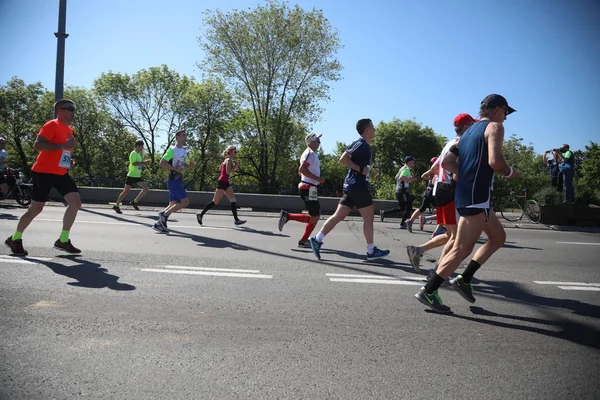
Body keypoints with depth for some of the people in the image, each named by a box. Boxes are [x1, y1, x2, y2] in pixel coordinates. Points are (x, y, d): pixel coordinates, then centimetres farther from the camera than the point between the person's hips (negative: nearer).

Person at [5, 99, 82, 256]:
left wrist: (69, 161, 10)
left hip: (61, 173, 8)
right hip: (44, 172, -8)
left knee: (76, 203, -4)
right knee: (36, 208, -1)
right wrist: (63, 145, -28)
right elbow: (37, 145, -24)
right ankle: (15, 239, 20)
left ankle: (63, 240, 6)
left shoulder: (69, 130, 14)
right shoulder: (52, 125, -12)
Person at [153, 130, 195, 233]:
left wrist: (189, 166, 6)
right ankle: (164, 215, -6)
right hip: (173, 180, -9)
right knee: (185, 201, -16)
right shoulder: (172, 150, -11)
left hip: (179, 181, 9)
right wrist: (175, 168, -22)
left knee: (173, 204, 9)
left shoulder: (184, 151, 16)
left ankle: (159, 223, 13)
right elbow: (162, 163, -17)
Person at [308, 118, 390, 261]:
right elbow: (343, 158, -20)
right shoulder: (360, 144, -11)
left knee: (338, 215, 6)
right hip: (357, 185, -9)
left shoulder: (365, 146, 19)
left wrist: (368, 172, 15)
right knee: (369, 217, 0)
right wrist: (361, 169, -19)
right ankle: (371, 251, 8)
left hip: (352, 185, 9)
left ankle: (317, 239, 4)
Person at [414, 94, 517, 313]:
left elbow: (446, 163, 14)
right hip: (476, 197, -10)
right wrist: (509, 172, 0)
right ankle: (428, 291, -1)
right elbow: (495, 162, -20)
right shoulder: (494, 127, -4)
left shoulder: (468, 132, 21)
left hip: (465, 193, 10)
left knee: (498, 236, 20)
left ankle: (464, 279, 17)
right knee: (462, 249, -6)